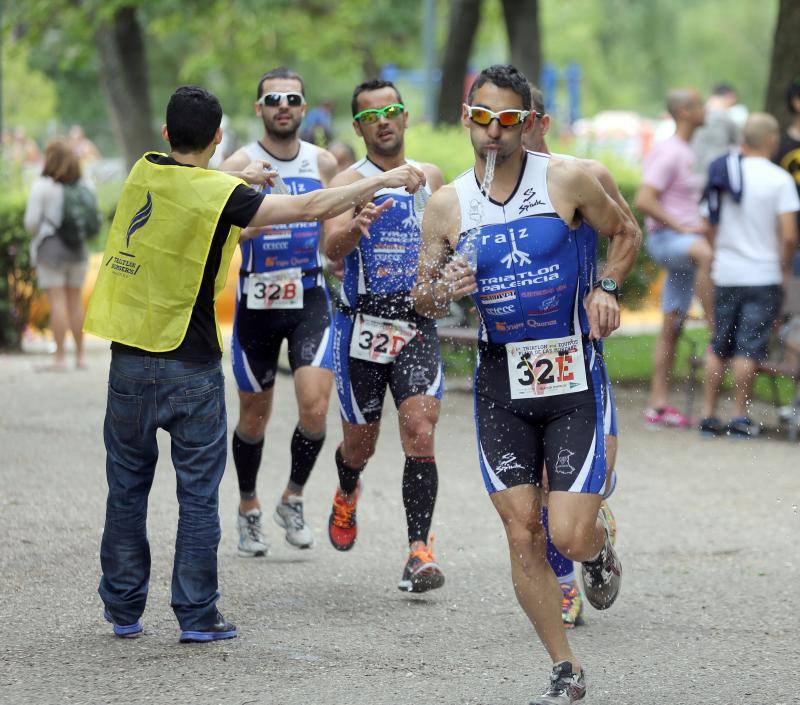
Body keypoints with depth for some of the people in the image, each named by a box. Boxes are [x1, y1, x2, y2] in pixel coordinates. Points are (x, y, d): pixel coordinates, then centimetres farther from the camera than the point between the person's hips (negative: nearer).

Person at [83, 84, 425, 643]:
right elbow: (311, 207, -15)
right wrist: (386, 180, -9)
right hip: (190, 366, -5)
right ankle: (198, 615, 6)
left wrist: (237, 180, 33)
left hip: (129, 360, 5)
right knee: (199, 493, 5)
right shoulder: (218, 194, -13)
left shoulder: (143, 174, 3)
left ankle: (124, 610, 18)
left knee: (127, 489, 13)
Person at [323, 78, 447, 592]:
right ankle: (348, 494, 46)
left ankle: (420, 551, -14)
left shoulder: (431, 177, 8)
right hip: (362, 324, -2)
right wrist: (354, 227, -44)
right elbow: (332, 247, -22)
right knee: (361, 443, 11)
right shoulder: (349, 182, -5)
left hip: (417, 324, 2)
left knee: (420, 434, -15)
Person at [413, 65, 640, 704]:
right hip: (501, 380, 2)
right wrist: (440, 291, -12)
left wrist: (606, 287, -4)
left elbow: (626, 233, 12)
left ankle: (600, 546, 28)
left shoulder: (567, 180, -5)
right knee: (523, 536, 0)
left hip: (572, 375, -2)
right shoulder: (447, 205, 2)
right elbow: (422, 299, 10)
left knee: (570, 535, -11)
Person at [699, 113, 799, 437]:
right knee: (749, 348, 0)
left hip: (725, 275, 4)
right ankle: (740, 416, 3)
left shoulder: (723, 172, 4)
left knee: (718, 346, 12)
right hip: (763, 275, -4)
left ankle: (709, 414, 12)